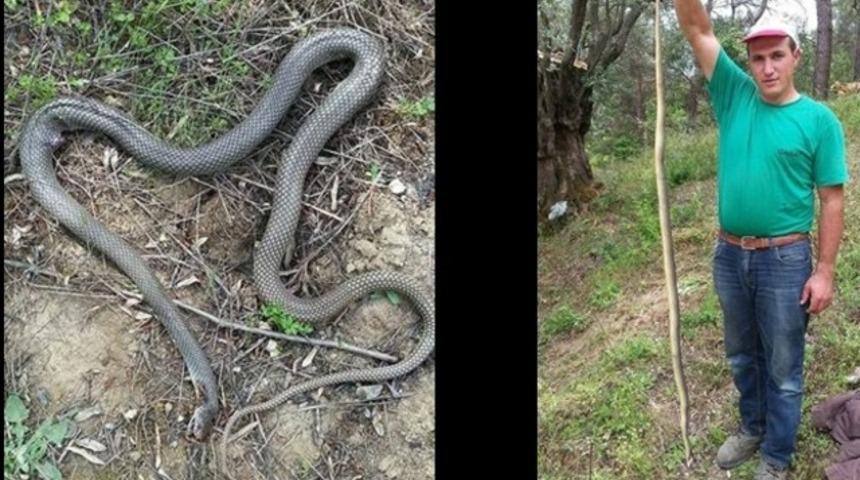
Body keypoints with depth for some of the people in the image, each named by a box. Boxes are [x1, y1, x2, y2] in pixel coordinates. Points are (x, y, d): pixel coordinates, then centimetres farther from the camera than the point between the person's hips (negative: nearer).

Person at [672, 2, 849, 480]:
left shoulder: (819, 120, -7)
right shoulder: (735, 97, 1)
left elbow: (832, 201, -6)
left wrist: (824, 271, -10)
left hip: (785, 260, -3)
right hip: (729, 256, 4)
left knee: (782, 368, 10)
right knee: (741, 356, 21)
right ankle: (753, 427, 43)